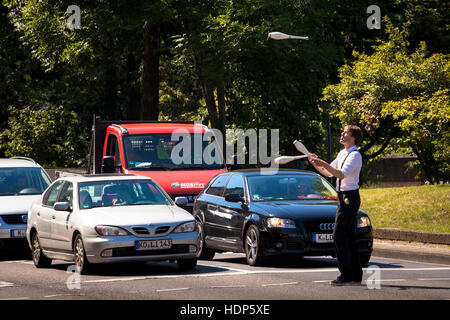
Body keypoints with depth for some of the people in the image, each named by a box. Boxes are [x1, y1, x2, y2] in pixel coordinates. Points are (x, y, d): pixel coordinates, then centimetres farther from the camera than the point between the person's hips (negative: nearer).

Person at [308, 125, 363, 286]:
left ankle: (346, 275, -11)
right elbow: (329, 173, 20)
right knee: (349, 236, 10)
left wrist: (323, 164, -29)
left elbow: (342, 174, -26)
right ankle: (356, 275, 13)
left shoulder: (355, 155, -13)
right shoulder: (342, 154, 16)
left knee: (339, 235, -12)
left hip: (350, 197, -10)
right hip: (344, 196, 10)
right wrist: (316, 164, 5)